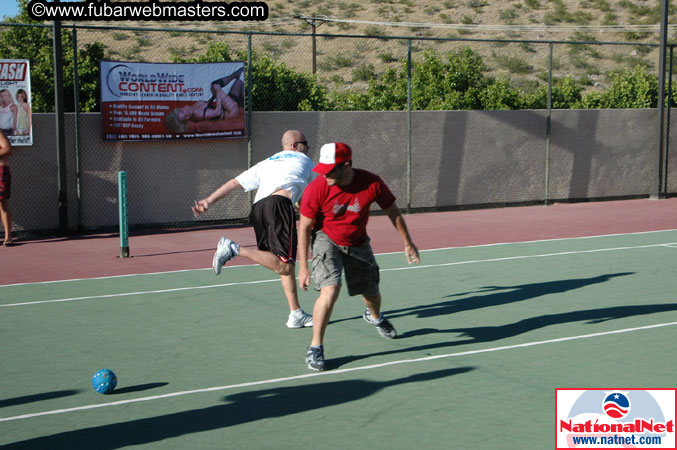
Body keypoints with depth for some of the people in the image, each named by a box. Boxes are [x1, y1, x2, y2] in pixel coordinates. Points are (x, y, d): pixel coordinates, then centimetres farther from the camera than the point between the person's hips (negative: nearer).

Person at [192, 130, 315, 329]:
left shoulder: (266, 163, 33)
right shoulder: (304, 161, 25)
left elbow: (235, 182, 22)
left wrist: (209, 201, 20)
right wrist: (299, 203, 59)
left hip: (257, 208, 6)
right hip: (280, 203, -6)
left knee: (286, 265, 15)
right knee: (284, 266, -16)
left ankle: (296, 314, 14)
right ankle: (235, 249, -26)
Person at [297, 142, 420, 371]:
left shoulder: (372, 183, -23)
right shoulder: (316, 189, -26)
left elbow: (393, 212, -5)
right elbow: (304, 227, -14)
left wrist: (407, 243, 3)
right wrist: (303, 266, -14)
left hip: (358, 244, 3)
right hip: (327, 240, -3)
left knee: (371, 293, 15)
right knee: (330, 291, -25)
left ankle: (375, 317, 54)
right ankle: (315, 348, -11)